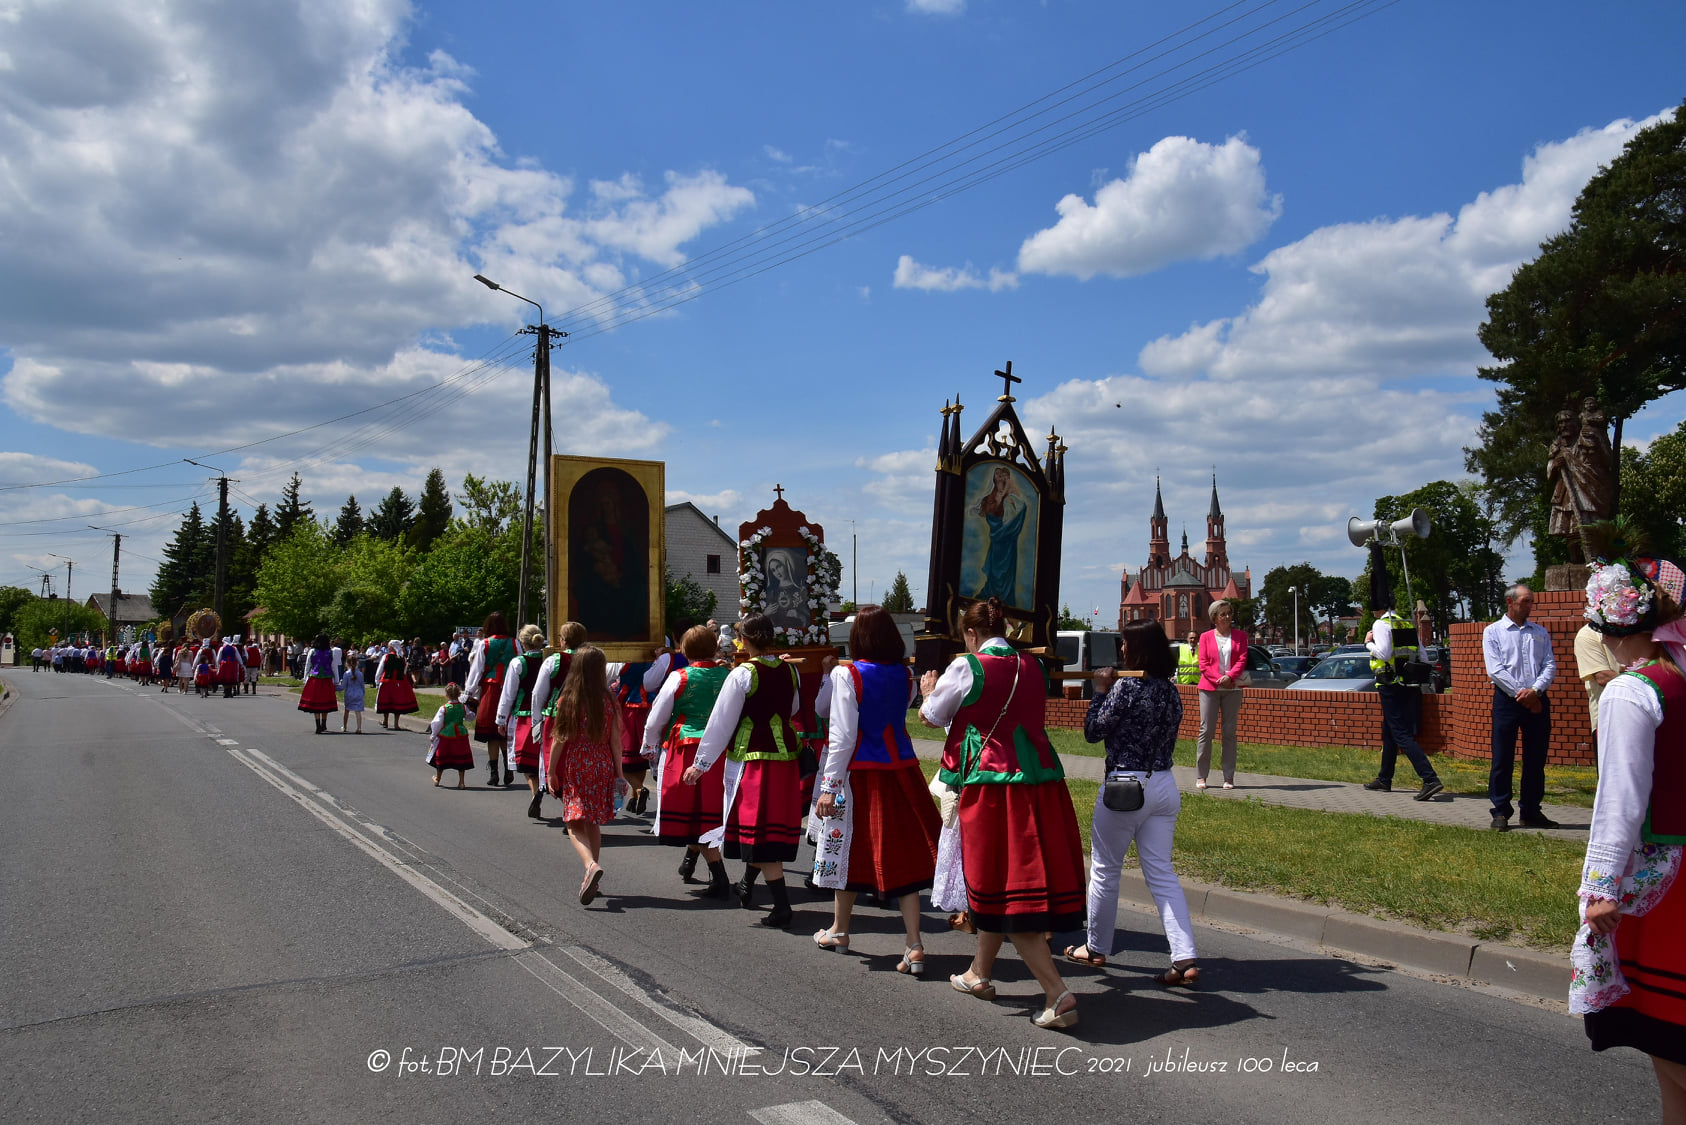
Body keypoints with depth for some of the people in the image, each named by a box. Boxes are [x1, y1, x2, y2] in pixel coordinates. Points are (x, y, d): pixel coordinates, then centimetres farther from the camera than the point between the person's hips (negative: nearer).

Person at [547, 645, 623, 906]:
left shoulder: (566, 701, -8)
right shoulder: (608, 702, -3)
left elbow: (559, 740, -6)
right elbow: (615, 741, -2)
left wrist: (551, 772, 3)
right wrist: (618, 774, 6)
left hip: (575, 769, -3)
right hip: (602, 767, 3)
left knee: (575, 825, 0)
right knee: (593, 823, 16)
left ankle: (591, 865, -26)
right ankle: (591, 880, 23)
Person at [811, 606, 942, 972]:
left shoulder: (847, 675, -12)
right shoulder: (905, 676, 3)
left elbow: (843, 735, -15)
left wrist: (830, 785, -10)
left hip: (860, 773, -4)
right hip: (902, 770, 4)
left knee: (850, 847, 13)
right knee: (902, 854, 6)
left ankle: (839, 931, 32)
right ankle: (915, 946, 0)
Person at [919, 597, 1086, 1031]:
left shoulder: (967, 667, -8)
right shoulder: (1032, 667, 9)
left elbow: (931, 716, 5)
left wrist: (929, 690, 28)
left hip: (992, 783, -6)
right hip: (1040, 778, 7)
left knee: (1003, 885, -2)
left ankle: (1057, 993, -11)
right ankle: (979, 972, 34)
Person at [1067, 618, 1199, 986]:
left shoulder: (1126, 686, -15)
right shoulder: (1170, 690, 7)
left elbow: (1093, 731, -9)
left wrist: (1100, 691, 2)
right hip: (1164, 786, 7)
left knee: (1104, 870, 10)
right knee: (1162, 873, 8)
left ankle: (1096, 949, 23)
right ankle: (1185, 959, -1)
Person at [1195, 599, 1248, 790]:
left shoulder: (1240, 636, 11)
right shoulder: (1206, 637, 7)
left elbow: (1242, 660, 1)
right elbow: (1203, 664, 0)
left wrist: (1229, 676, -16)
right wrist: (1218, 679, -13)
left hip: (1232, 689, 1)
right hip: (1209, 688, -1)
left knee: (1230, 732, 2)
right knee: (1206, 730, -4)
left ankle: (1229, 777, 6)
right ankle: (1200, 776, 1)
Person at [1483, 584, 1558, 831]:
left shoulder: (1540, 633, 15)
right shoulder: (1493, 631, 4)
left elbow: (1550, 665, 5)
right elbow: (1495, 669, -6)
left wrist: (1535, 690, -12)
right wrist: (1521, 694, -12)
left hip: (1537, 700, 4)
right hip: (1507, 699, -3)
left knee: (1536, 760, 7)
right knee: (1502, 759, -2)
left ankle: (1531, 812, 16)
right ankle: (1501, 812, 4)